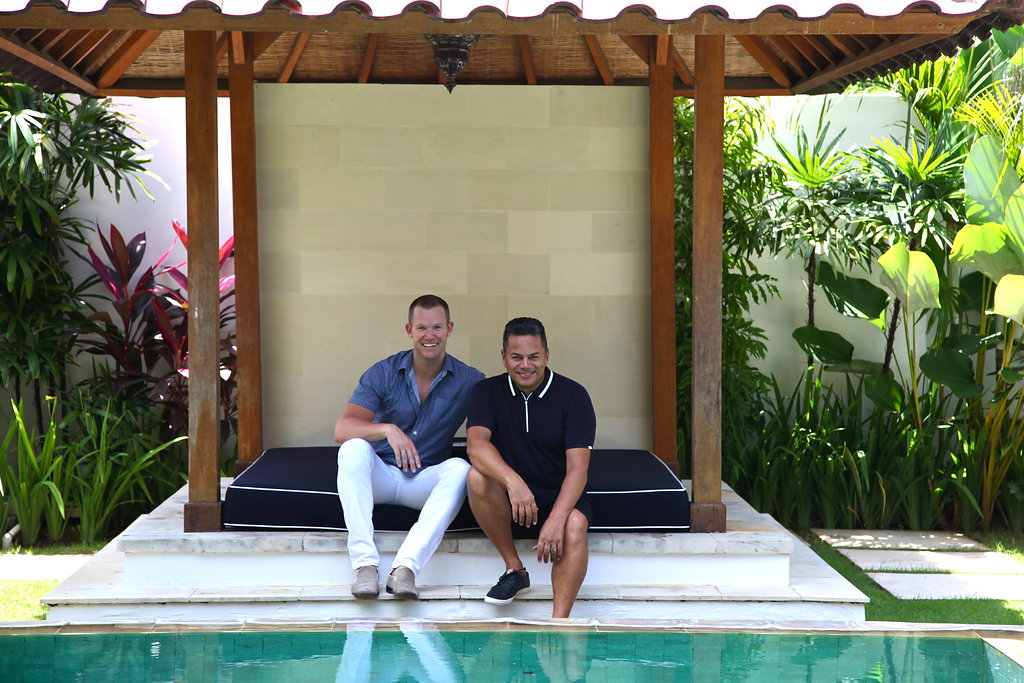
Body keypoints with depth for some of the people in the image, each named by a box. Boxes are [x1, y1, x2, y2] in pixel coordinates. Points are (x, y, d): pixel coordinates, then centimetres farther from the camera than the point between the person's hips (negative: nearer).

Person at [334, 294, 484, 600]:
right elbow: (342, 429, -17)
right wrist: (387, 429, -36)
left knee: (459, 468, -31)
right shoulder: (383, 373, -6)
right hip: (381, 474, 0)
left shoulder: (468, 380, -4)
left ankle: (406, 565, -40)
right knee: (354, 448, -30)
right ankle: (364, 563, -38)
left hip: (427, 480, 0)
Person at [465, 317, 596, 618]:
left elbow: (577, 468, -15)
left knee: (574, 525, -34)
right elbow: (476, 444, -20)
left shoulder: (573, 395, -6)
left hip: (559, 499, -1)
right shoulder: (488, 392, -1)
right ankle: (514, 568, -14)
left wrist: (556, 519, -32)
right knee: (477, 477, -28)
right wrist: (513, 481, -40)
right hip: (507, 503, 2)